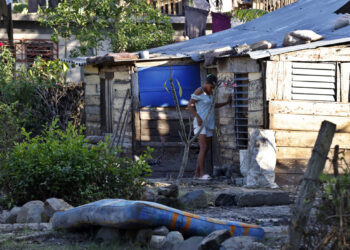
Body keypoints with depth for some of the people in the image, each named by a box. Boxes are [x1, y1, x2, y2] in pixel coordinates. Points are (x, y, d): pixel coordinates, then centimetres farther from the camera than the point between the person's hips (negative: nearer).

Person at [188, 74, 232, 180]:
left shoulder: (210, 93, 15)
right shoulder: (199, 91, -10)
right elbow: (190, 105, -13)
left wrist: (226, 102, 29)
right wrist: (197, 117, -24)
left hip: (209, 125, 9)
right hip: (200, 124, -9)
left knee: (206, 150, 5)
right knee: (203, 148, -19)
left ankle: (197, 173, 6)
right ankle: (202, 173, -22)